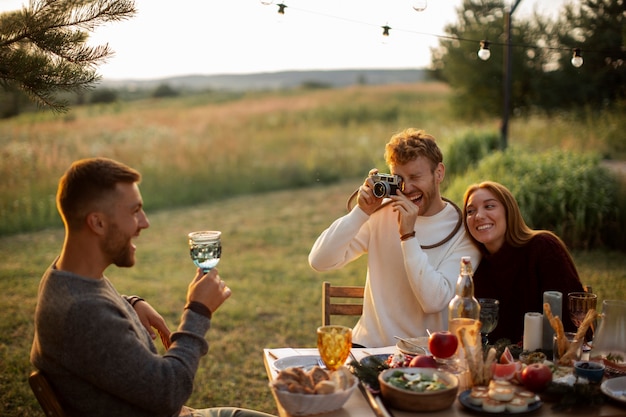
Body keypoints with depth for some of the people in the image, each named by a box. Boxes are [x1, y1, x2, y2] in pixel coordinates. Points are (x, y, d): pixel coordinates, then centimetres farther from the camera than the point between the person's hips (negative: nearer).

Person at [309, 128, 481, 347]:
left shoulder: (463, 231, -6)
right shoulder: (381, 214, 2)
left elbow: (434, 301, -18)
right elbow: (319, 261, -7)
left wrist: (408, 235, -21)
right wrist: (361, 212, -15)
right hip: (369, 344, 1)